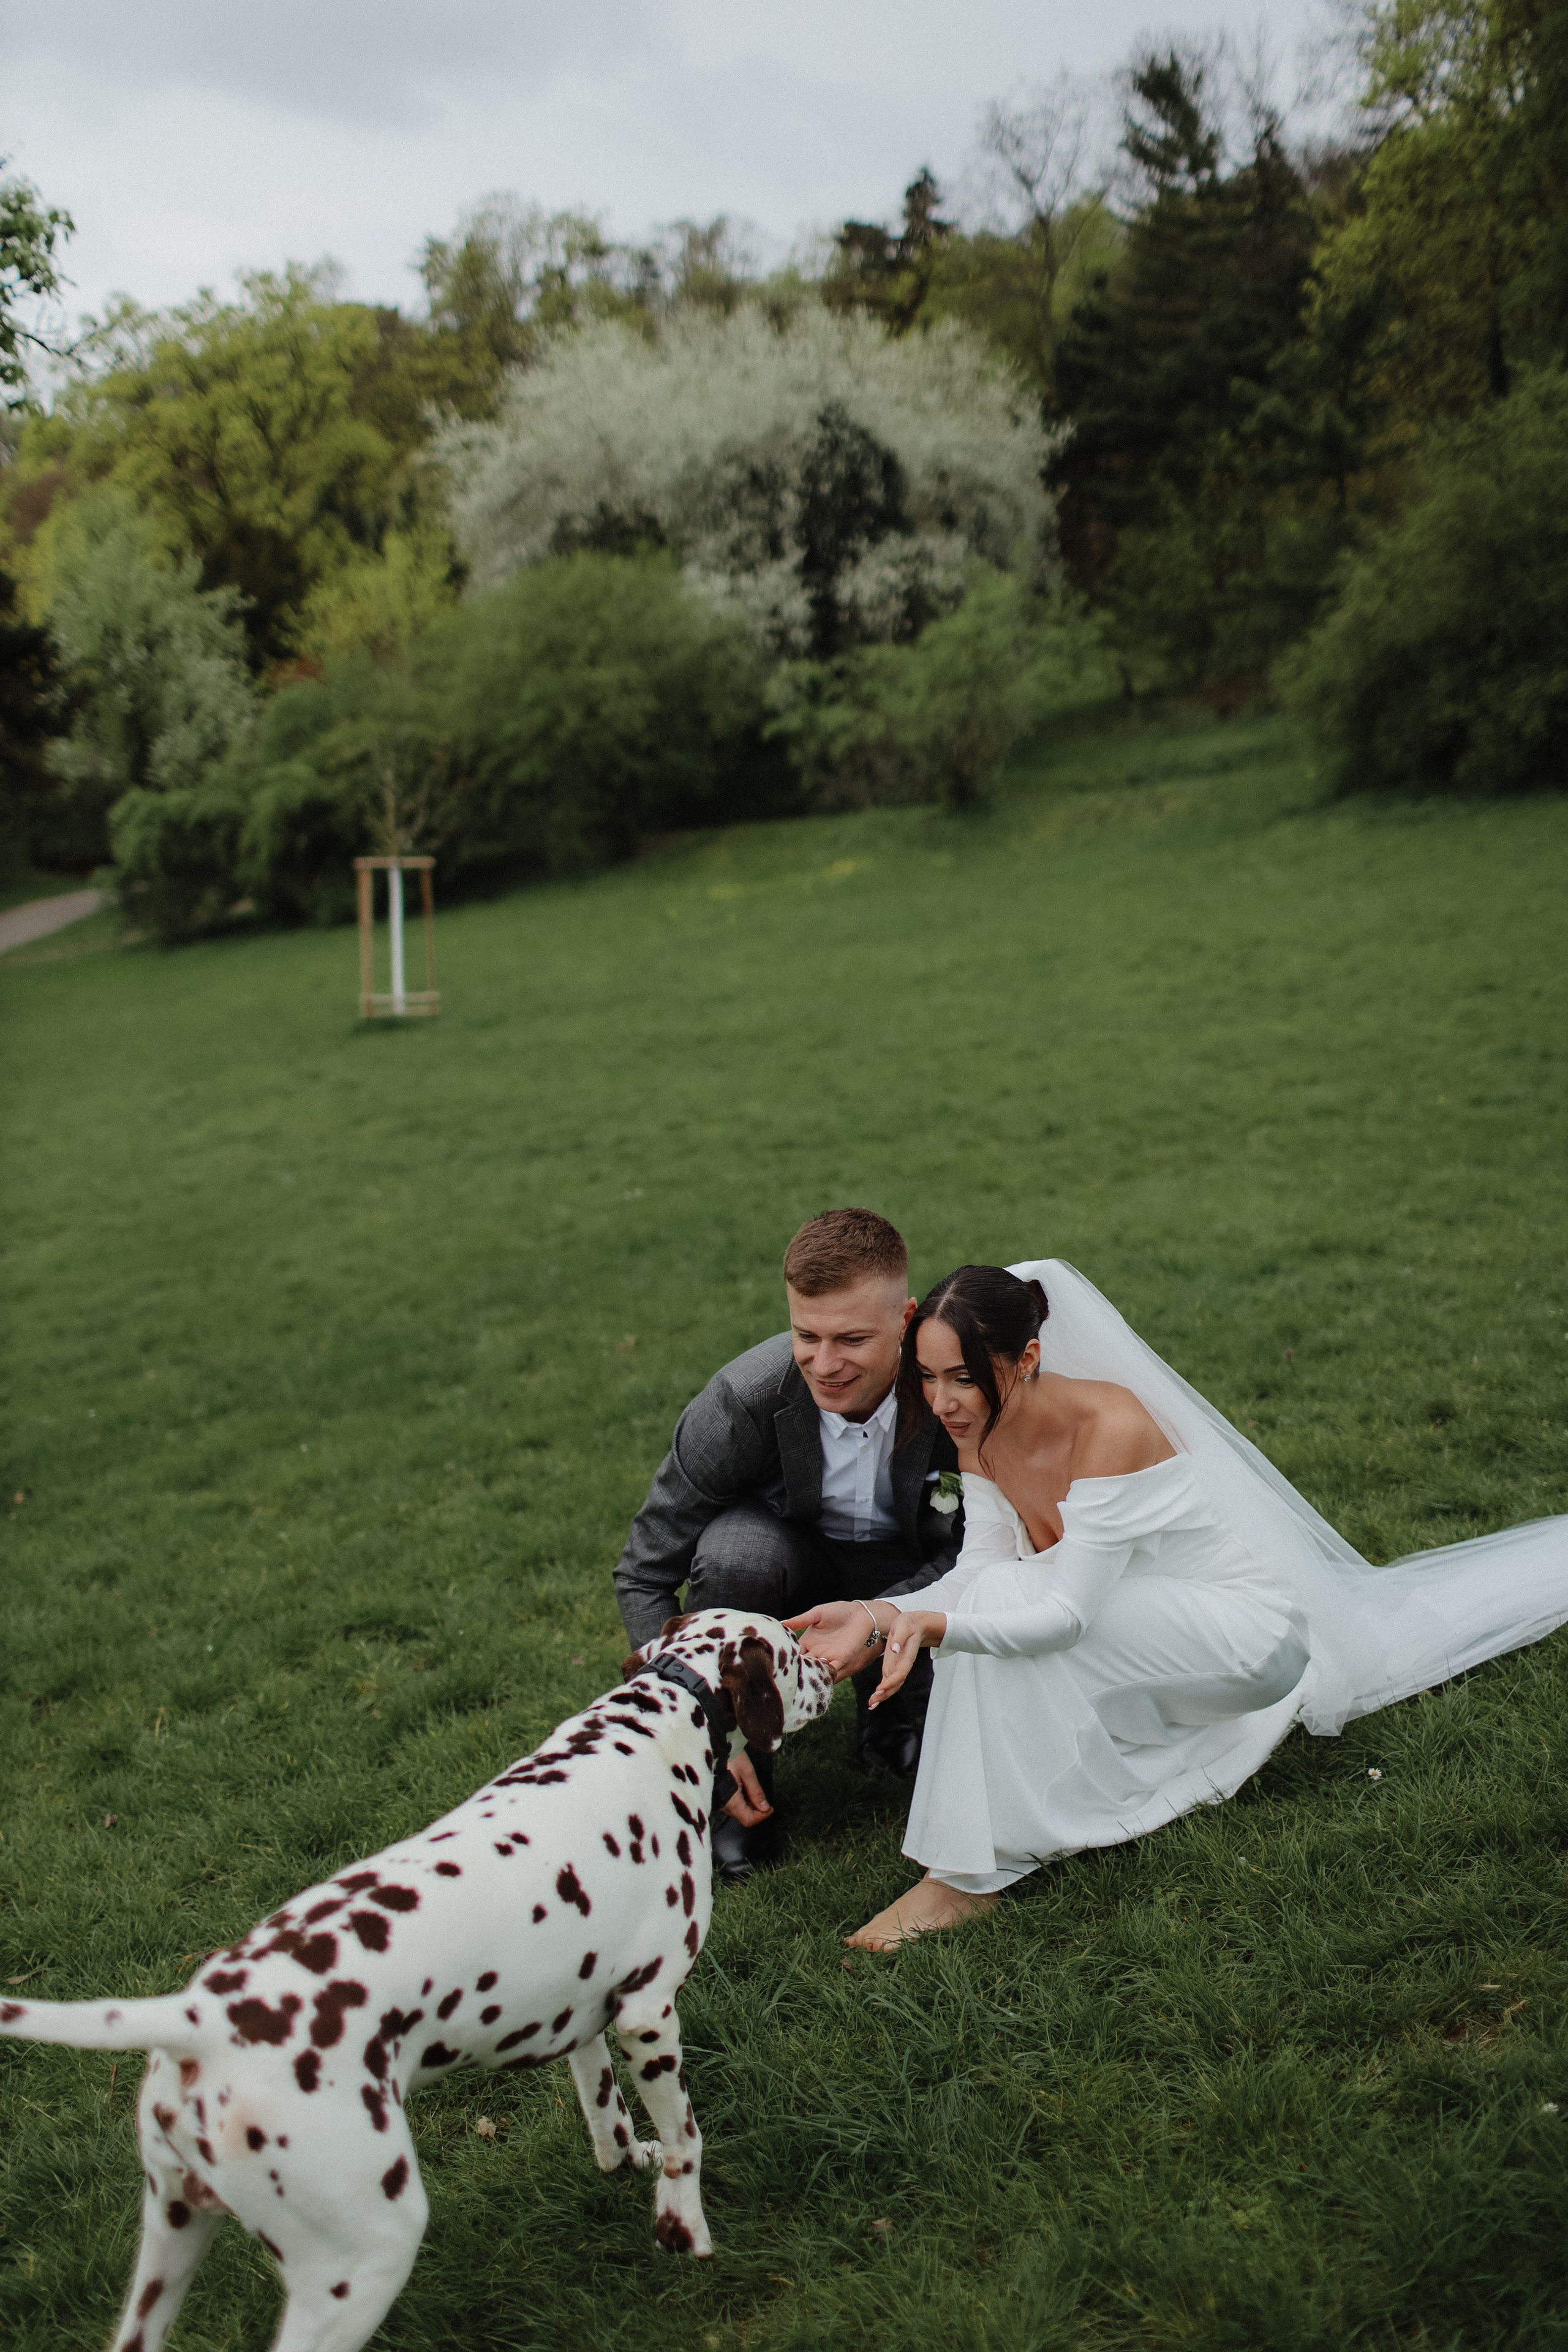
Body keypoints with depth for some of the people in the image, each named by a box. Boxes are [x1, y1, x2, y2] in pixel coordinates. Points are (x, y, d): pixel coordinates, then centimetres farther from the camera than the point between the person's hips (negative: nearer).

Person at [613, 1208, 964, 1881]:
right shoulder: (742, 1402, -31)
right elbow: (643, 1577, -22)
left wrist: (879, 1619, -41)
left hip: (907, 1576, 1)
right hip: (793, 1558, -1)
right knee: (734, 1548, -35)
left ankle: (890, 1723, 7)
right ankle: (741, 1784, -12)